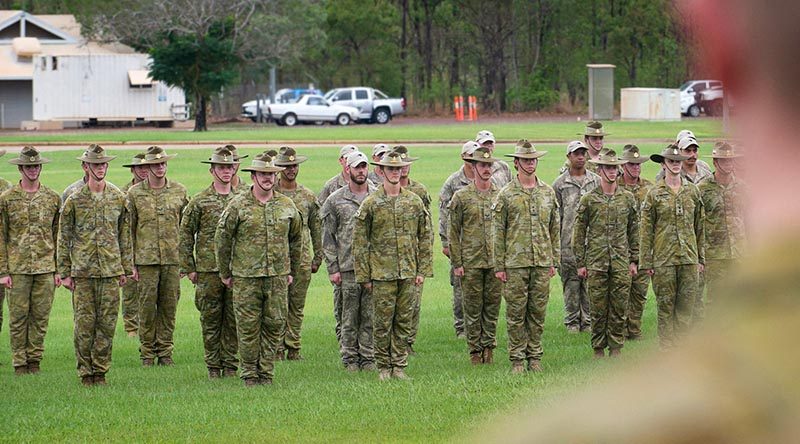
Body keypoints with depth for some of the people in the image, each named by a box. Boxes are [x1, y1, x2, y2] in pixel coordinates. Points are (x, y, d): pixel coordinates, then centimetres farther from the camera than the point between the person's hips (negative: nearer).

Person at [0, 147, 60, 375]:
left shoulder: (52, 198, 8)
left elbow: (58, 236, 11)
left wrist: (59, 269, 6)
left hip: (46, 268, 2)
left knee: (41, 316, 3)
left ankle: (34, 359, 12)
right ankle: (19, 362, 7)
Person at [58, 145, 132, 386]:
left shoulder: (118, 198, 7)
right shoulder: (74, 200, 0)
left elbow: (125, 235, 13)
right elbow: (64, 238, 4)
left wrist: (125, 268, 12)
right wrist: (64, 273, 1)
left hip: (111, 271, 2)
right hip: (82, 271, -2)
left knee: (107, 322, 2)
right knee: (84, 323, -1)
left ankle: (100, 370, 11)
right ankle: (85, 371, 7)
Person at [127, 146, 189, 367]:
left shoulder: (179, 191, 7)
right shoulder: (134, 193, 3)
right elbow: (129, 230, 4)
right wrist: (131, 262, -1)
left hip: (173, 258, 1)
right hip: (146, 258, -1)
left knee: (169, 305, 3)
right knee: (147, 306, -1)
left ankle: (165, 351, 11)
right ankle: (147, 353, 8)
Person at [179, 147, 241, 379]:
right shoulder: (199, 201, 1)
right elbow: (185, 235, 3)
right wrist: (189, 268, -1)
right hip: (208, 270, -2)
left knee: (233, 319, 4)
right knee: (210, 319, 2)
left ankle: (230, 364, 11)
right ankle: (213, 366, 8)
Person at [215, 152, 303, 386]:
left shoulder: (286, 206, 8)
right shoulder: (238, 206, -2)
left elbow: (296, 238, 20)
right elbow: (222, 239, 3)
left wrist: (291, 271, 18)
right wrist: (225, 273, 5)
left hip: (278, 277, 3)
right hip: (246, 278, -3)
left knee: (275, 325, 3)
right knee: (248, 327, -1)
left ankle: (266, 373, 12)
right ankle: (249, 374, 8)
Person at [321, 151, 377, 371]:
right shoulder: (336, 200, 3)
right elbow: (328, 237, 4)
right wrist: (332, 268, -2)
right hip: (348, 267, -1)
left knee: (370, 316, 4)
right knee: (350, 317, 2)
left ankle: (368, 357, 11)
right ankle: (350, 358, 10)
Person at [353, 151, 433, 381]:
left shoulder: (414, 201, 6)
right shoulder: (370, 204, -2)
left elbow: (424, 237, 11)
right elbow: (360, 242, -1)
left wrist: (422, 269, 5)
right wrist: (364, 275, -4)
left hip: (408, 273, 3)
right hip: (382, 273, -3)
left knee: (404, 321, 6)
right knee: (382, 323, 0)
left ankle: (399, 366, 14)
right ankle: (383, 367, 10)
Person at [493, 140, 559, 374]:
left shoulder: (548, 192, 10)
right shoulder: (506, 195, -1)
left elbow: (555, 229, 14)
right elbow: (498, 232, 0)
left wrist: (554, 261, 10)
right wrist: (499, 266, -4)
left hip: (542, 262, 3)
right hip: (515, 264, -3)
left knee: (538, 311, 6)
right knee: (516, 313, 0)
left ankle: (535, 356, 13)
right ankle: (516, 359, 6)